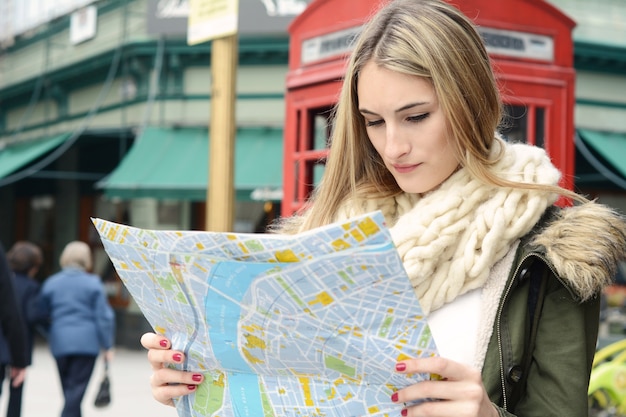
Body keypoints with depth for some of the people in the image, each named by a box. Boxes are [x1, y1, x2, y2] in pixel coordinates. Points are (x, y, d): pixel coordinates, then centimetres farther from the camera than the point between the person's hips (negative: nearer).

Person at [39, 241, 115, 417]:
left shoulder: (51, 283, 7)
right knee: (76, 391, -3)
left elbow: (43, 314, 9)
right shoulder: (93, 283, -3)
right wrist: (107, 346, 0)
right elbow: (103, 316, -4)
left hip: (60, 343, 4)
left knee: (69, 390, 15)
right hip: (87, 343, -3)